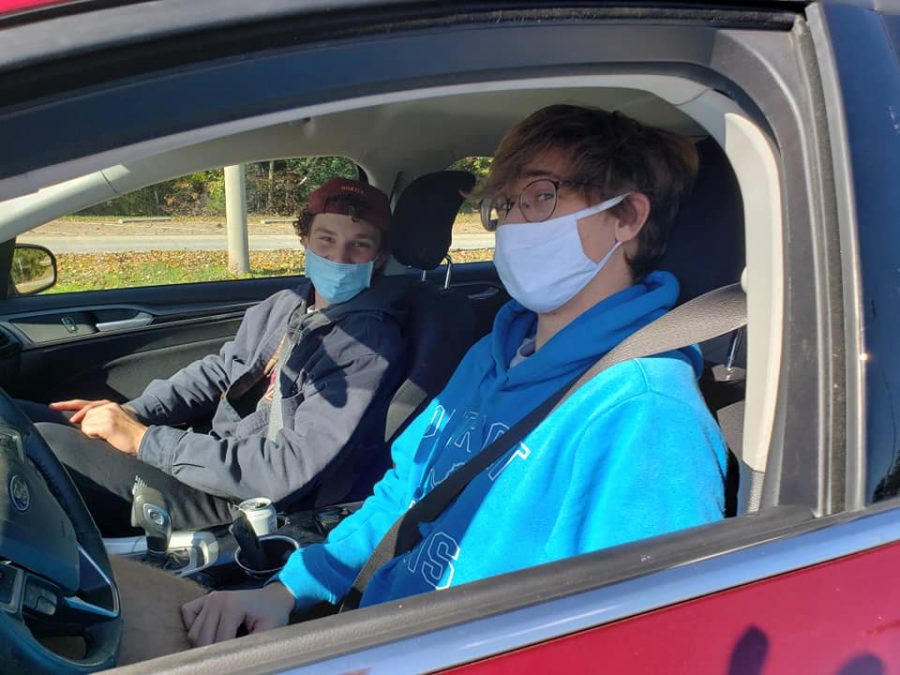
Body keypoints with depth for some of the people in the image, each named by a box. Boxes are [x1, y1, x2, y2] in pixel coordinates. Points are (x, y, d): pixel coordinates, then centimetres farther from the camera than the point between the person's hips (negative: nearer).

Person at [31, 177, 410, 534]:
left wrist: (146, 440, -22)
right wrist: (133, 413, 1)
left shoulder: (367, 348, -21)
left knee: (46, 444, -14)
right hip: (216, 459, 8)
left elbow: (287, 469, -26)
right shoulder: (287, 305, 5)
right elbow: (218, 371, 18)